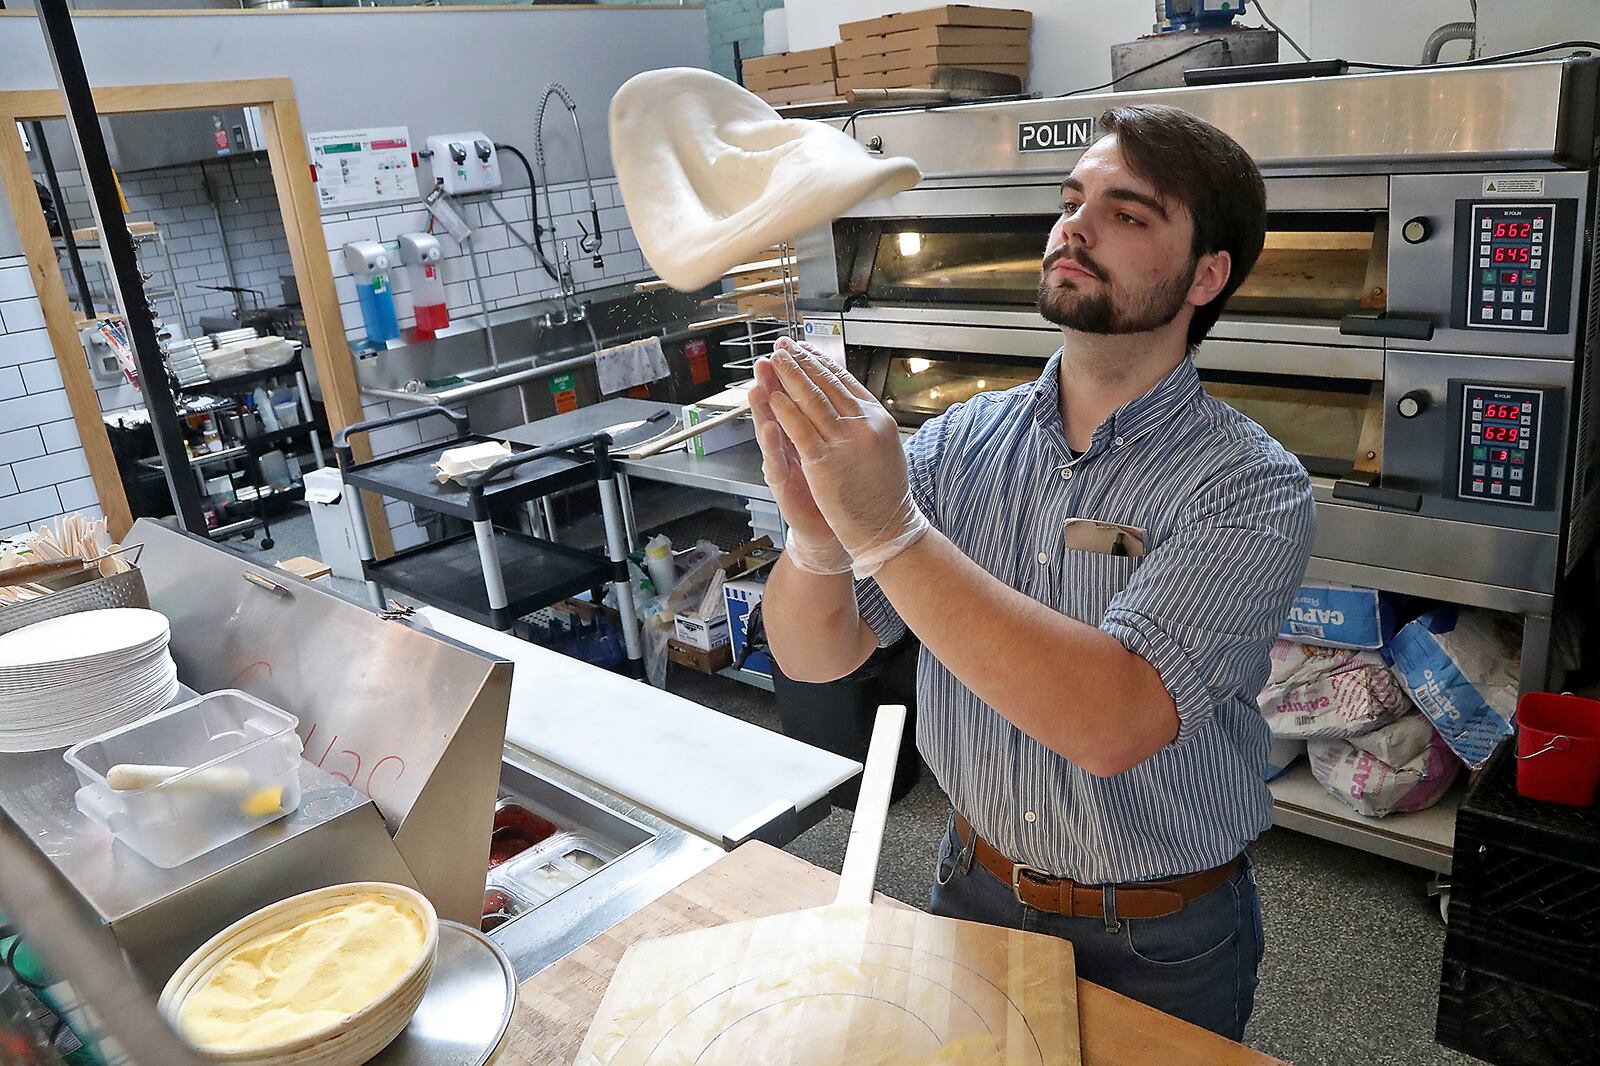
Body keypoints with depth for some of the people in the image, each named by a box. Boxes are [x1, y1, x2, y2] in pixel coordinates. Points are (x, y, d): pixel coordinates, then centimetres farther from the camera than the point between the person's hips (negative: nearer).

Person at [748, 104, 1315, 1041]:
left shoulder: (1253, 487, -21)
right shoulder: (965, 441, -9)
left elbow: (1112, 722, -35)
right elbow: (815, 655, -12)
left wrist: (887, 528, -39)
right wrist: (818, 537, -34)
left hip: (1162, 950, -3)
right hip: (976, 890, 4)